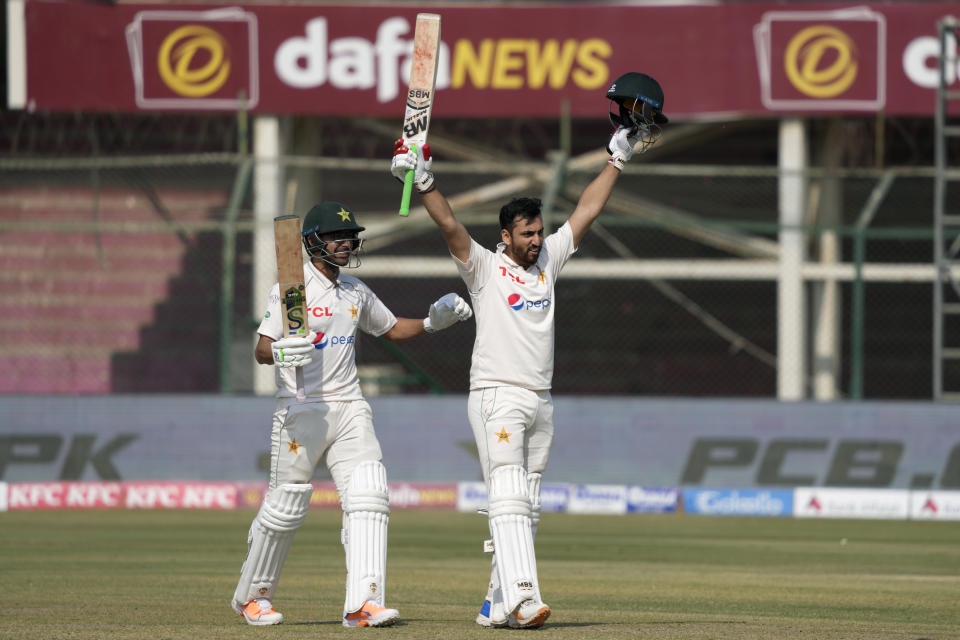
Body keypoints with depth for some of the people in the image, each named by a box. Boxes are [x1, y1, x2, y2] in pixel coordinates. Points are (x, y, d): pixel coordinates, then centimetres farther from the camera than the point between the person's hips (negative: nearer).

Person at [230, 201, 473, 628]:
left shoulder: (356, 292, 14)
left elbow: (391, 329, 28)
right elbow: (261, 349, -13)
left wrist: (433, 322, 12)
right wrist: (281, 352, -36)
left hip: (349, 407, 5)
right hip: (301, 410, -5)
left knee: (368, 497, -11)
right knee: (286, 506, -1)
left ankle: (364, 603, -18)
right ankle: (251, 596, 20)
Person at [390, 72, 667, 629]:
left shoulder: (548, 261, 14)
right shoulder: (484, 268, -1)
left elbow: (586, 212, 16)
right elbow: (449, 226, -14)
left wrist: (618, 159, 15)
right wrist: (424, 181, -28)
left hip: (540, 403, 7)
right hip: (496, 396, -7)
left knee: (526, 509, 6)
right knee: (509, 498, -17)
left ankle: (498, 604, 10)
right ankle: (522, 598, -29)